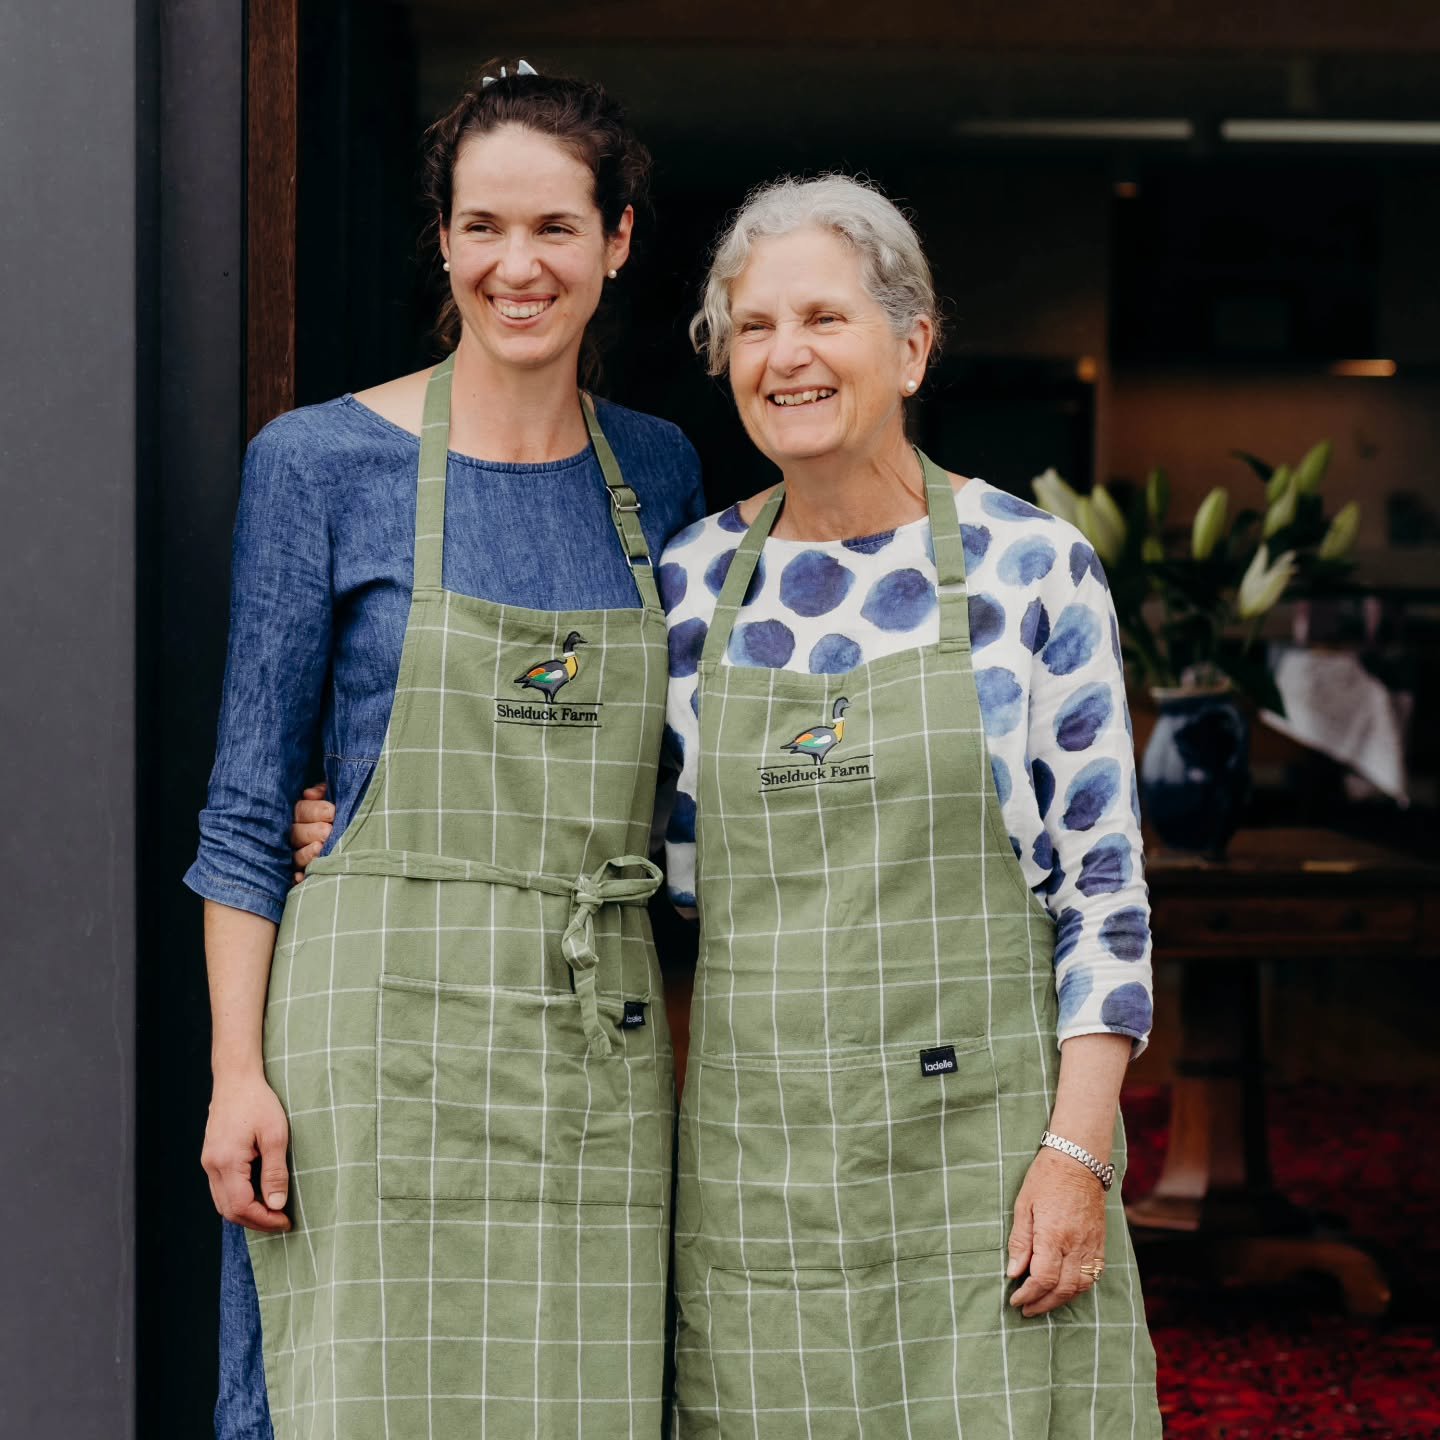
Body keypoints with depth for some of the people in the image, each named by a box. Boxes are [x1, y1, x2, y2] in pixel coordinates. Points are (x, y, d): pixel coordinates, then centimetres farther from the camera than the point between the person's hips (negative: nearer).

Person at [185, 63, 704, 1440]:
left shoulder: (658, 471, 10)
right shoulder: (322, 462, -2)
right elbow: (247, 800, -2)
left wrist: (685, 1032, 9)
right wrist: (238, 1067, -8)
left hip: (598, 1053, 4)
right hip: (385, 1033, -3)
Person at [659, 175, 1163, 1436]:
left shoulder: (1032, 568, -3)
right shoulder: (696, 583, 6)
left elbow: (1104, 882, -3)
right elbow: (676, 859, 13)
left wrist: (1079, 1149, -11)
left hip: (988, 1130, -2)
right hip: (759, 1141, 3)